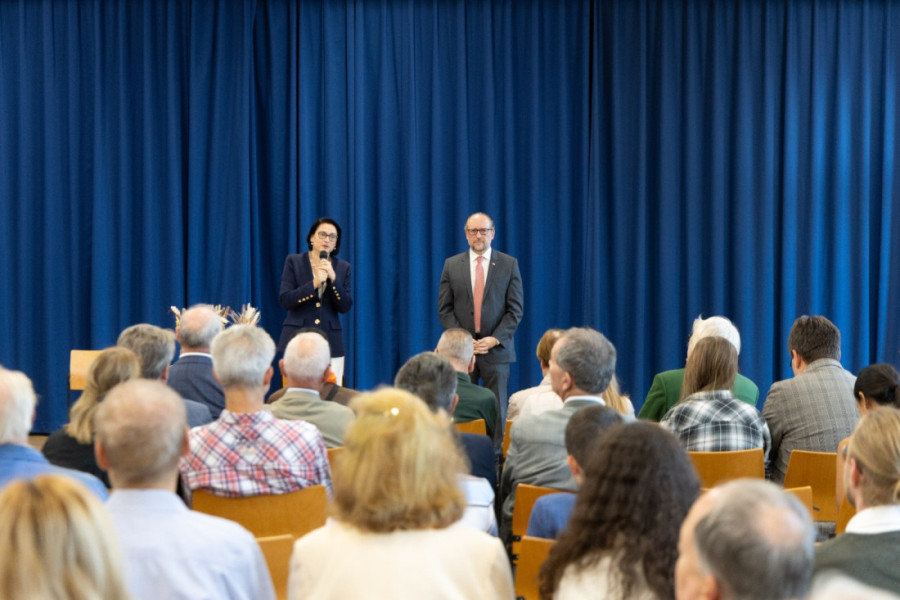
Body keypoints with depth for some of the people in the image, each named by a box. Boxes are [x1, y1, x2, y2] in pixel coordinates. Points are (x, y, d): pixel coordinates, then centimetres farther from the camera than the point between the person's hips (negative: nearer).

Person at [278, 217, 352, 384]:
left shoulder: (343, 267, 11)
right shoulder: (294, 262, 6)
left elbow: (345, 306, 3)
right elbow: (285, 300, -4)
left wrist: (333, 278, -10)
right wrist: (314, 284, -14)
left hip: (330, 342, 2)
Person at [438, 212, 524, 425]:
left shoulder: (509, 264, 5)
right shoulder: (452, 265, 9)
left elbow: (515, 309, 2)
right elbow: (445, 309, 6)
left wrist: (495, 339, -10)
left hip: (496, 349, -1)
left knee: (496, 412, -2)